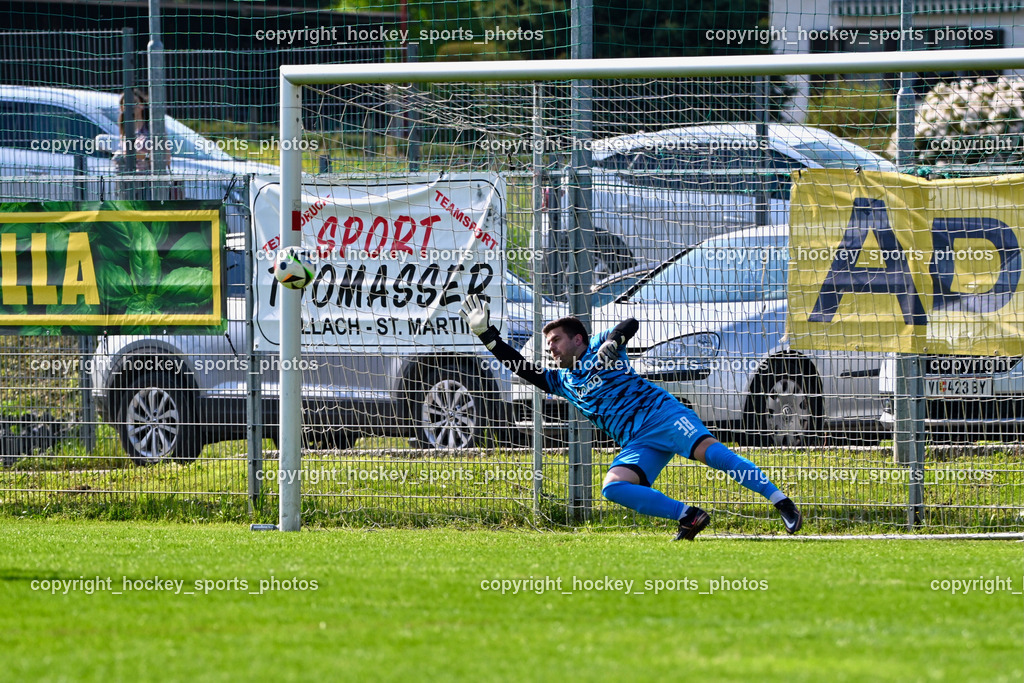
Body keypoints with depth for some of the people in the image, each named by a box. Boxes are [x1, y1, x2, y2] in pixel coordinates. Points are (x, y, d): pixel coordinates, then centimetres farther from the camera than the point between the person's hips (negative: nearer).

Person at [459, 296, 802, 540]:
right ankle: (689, 517, -23)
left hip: (661, 413, -6)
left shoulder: (598, 348, 10)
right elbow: (523, 369, 24)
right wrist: (486, 333, 20)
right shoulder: (562, 382, 24)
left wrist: (613, 342, -18)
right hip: (636, 444, 6)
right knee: (613, 487, -22)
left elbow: (631, 324, -1)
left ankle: (782, 502, -34)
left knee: (709, 450, -29)